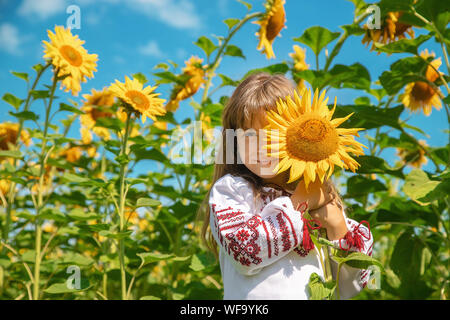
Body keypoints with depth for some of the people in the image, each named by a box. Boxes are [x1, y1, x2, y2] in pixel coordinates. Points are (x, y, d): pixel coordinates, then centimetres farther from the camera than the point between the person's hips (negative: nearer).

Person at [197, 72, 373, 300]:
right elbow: (244, 251, -14)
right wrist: (297, 205, -9)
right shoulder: (229, 189, 2)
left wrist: (338, 228, -4)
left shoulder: (322, 195, 10)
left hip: (319, 294, 2)